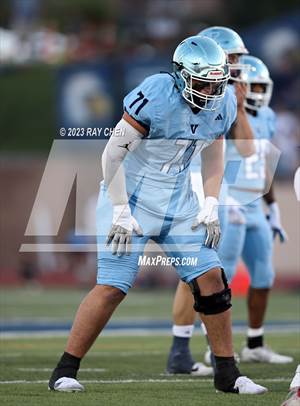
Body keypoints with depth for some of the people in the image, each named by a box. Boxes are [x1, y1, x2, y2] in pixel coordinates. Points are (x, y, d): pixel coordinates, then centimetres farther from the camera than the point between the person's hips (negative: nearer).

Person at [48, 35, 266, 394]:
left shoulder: (224, 105, -3)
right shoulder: (155, 96, -24)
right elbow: (112, 154, -19)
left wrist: (210, 207, 4)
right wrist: (120, 212, -19)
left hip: (178, 201, 6)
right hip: (131, 197, -6)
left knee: (210, 277, -1)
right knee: (113, 287, -11)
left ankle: (227, 373, 9)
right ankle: (65, 371, 0)